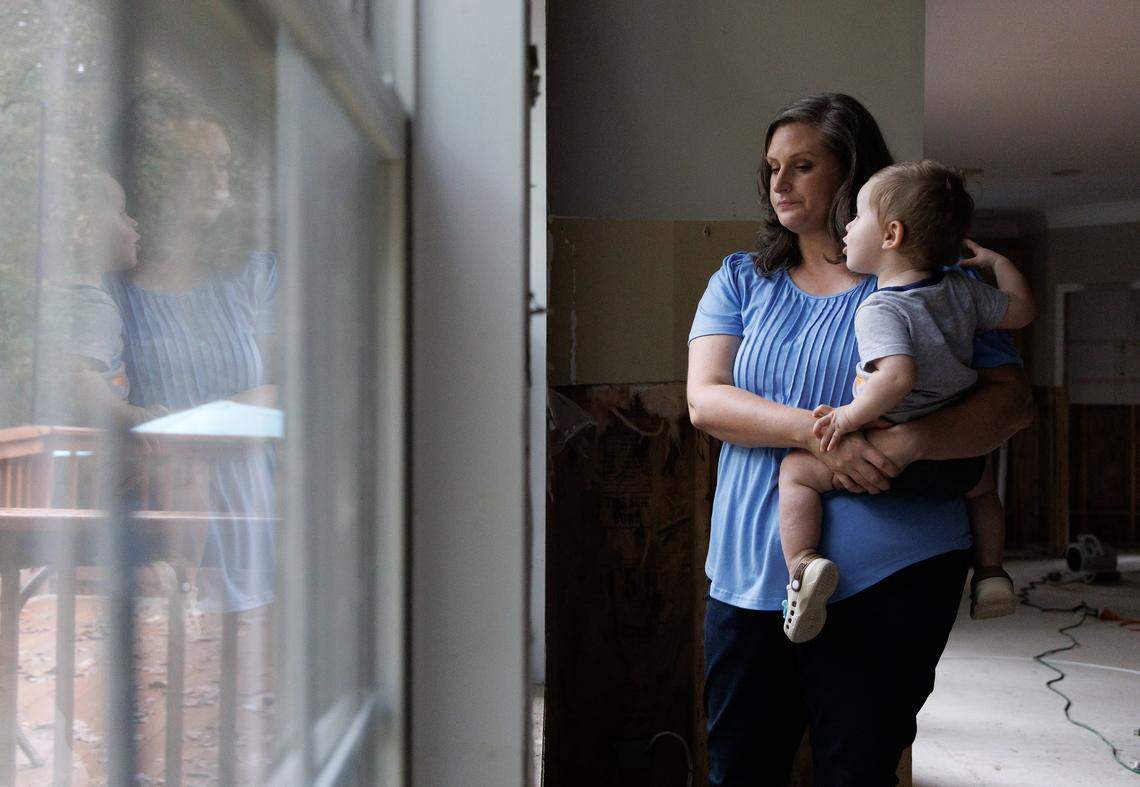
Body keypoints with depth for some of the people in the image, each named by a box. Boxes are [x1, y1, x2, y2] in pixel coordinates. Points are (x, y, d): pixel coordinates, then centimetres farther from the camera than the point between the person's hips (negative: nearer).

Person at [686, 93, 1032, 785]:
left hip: (888, 575, -3)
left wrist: (909, 441, -23)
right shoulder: (741, 281, 11)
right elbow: (705, 400, -3)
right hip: (751, 569, 3)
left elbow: (1012, 400, -5)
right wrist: (815, 430, -20)